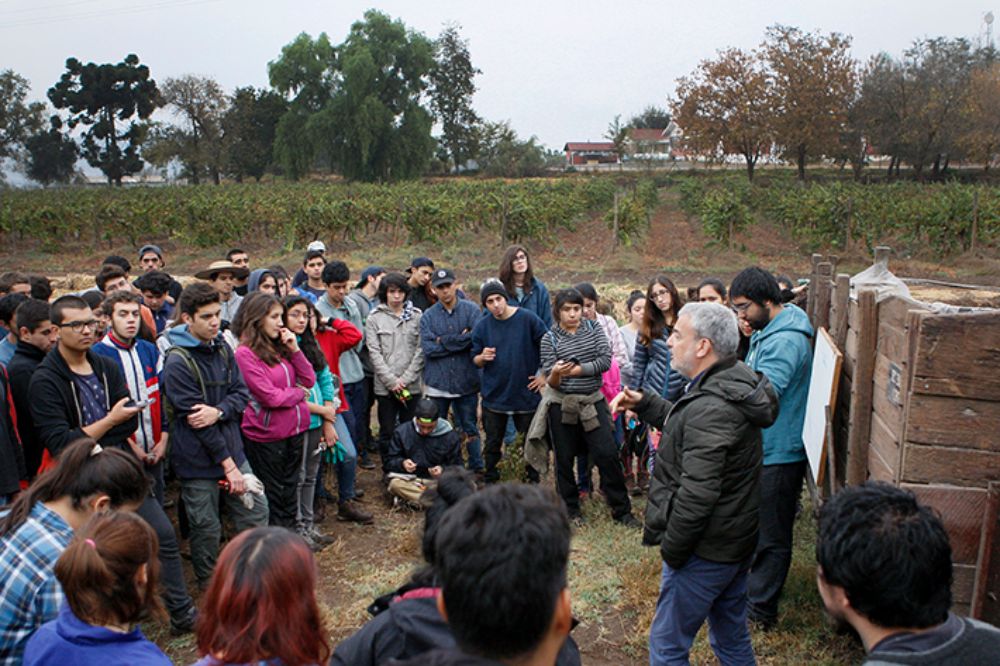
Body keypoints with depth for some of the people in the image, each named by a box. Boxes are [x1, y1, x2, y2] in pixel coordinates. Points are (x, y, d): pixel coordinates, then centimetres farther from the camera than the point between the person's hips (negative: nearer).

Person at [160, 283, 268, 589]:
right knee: (207, 529, 8)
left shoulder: (222, 347, 3)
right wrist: (228, 465, -17)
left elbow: (242, 393, 2)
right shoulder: (177, 363, -18)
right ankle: (210, 588, 31)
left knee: (256, 512, 11)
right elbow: (195, 418, -19)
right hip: (199, 460, -6)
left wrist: (218, 411, -21)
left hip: (232, 450, 6)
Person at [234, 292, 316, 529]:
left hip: (296, 429, 6)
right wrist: (300, 393, -4)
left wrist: (294, 349, -6)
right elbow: (270, 397, -20)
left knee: (289, 490, 18)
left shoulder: (280, 347, 7)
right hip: (267, 435, -6)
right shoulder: (245, 353, -16)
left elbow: (309, 381, 5)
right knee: (273, 494, 10)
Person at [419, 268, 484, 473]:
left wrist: (444, 342, -12)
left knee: (470, 428, 10)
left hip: (466, 381, -1)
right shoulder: (428, 316, 3)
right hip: (437, 383, 1)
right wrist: (460, 340, -13)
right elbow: (428, 348, -10)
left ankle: (477, 468, 22)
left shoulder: (471, 310, 1)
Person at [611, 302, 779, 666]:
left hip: (707, 550, -10)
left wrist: (671, 549, -17)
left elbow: (697, 494, -30)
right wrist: (644, 403, 9)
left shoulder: (710, 409, -28)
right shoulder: (734, 386, 3)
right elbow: (684, 425, 20)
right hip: (738, 540, 10)